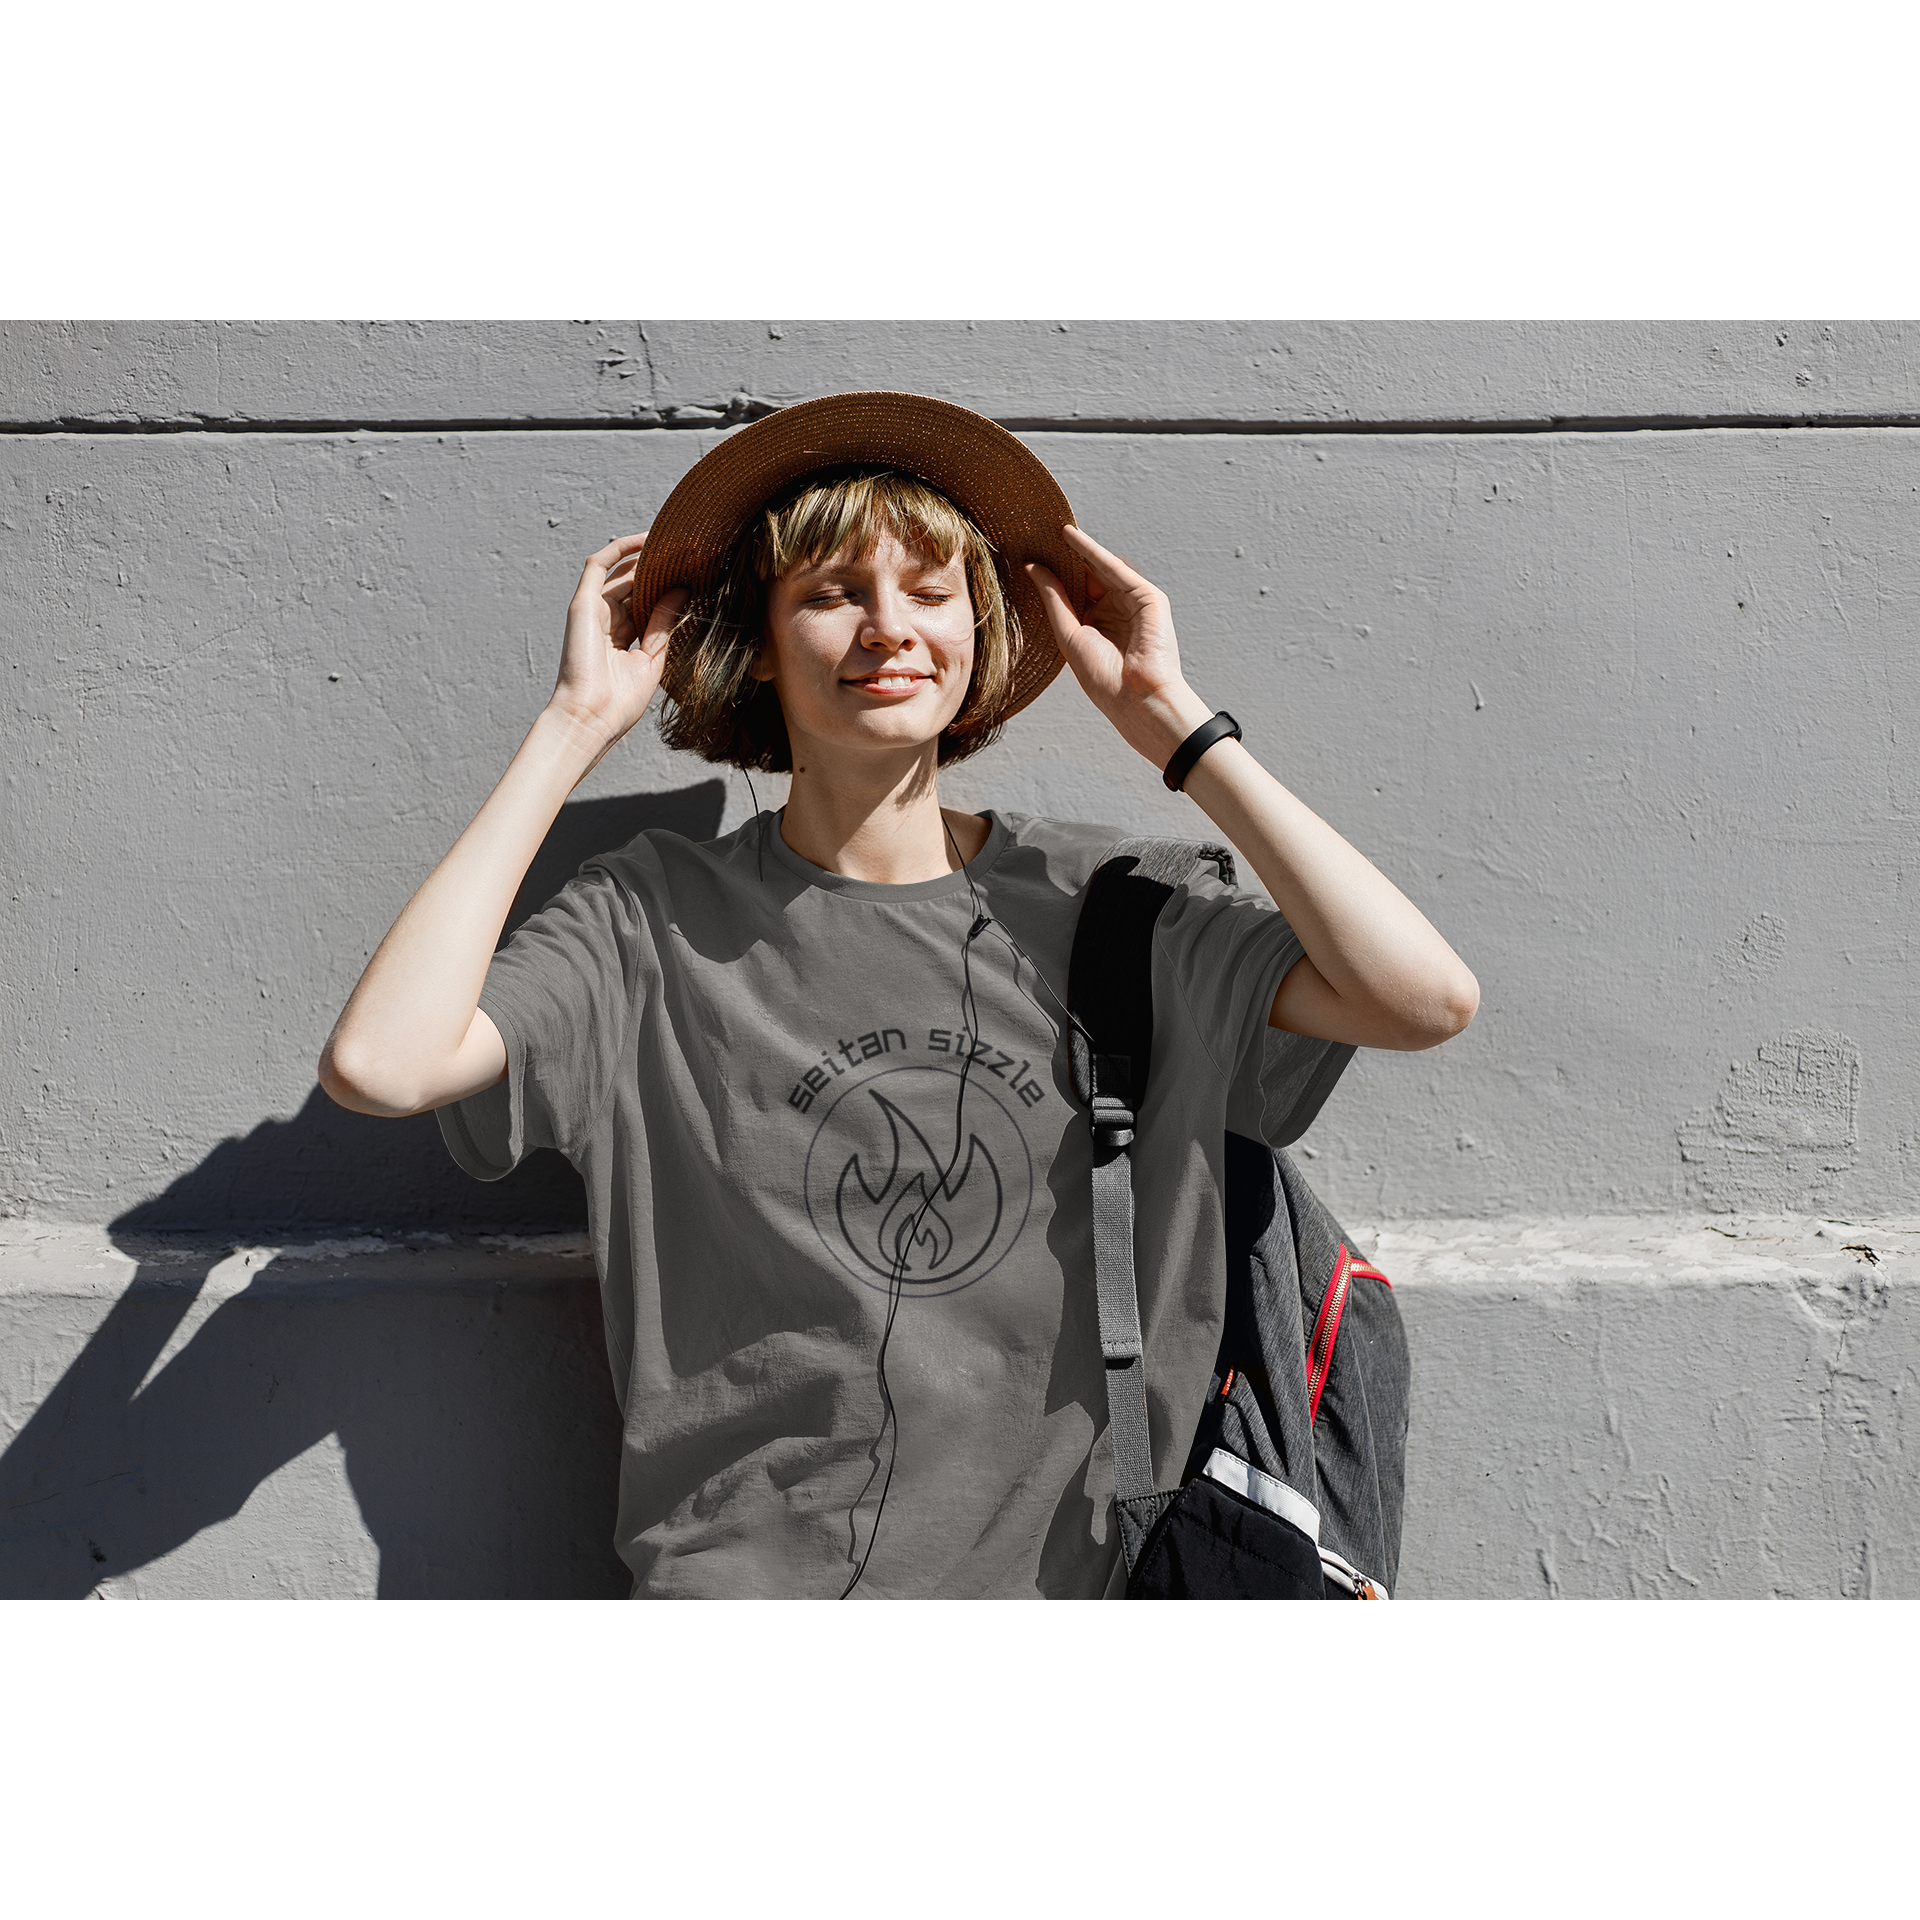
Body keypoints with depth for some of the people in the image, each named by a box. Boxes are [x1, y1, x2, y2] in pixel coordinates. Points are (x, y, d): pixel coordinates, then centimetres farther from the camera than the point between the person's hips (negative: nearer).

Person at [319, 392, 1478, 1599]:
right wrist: (579, 725, -6)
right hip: (737, 1575, 0)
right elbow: (380, 1064, -16)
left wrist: (1165, 720, -2)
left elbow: (1427, 998, -8)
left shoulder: (1093, 909, 4)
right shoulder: (655, 919, 1)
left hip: (1058, 1574, 1)